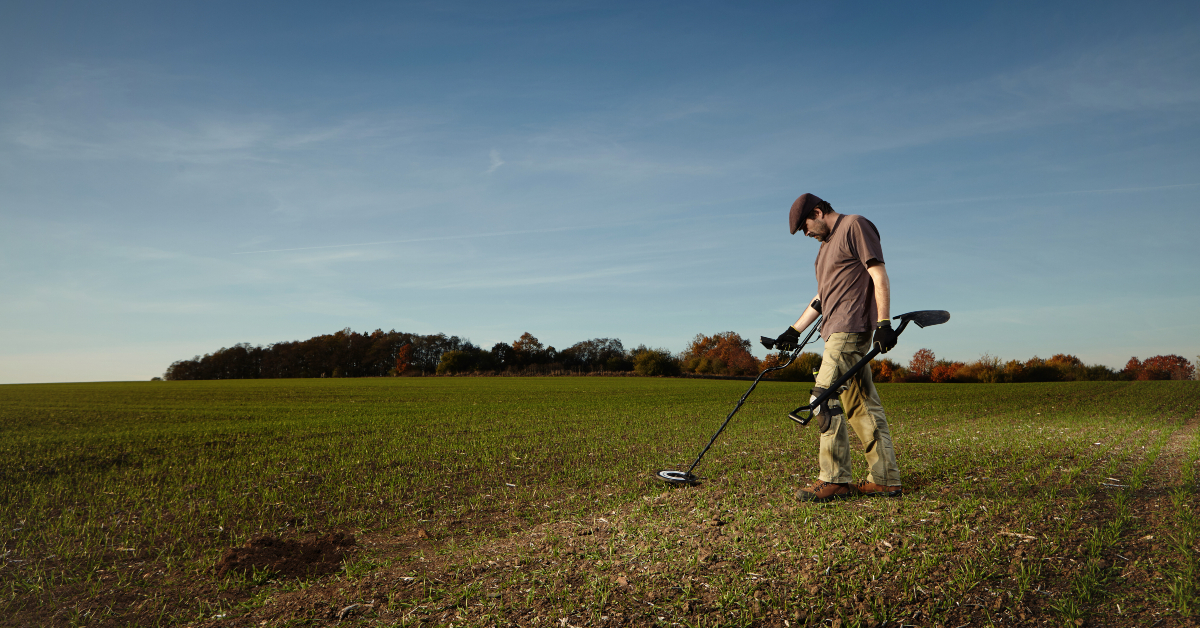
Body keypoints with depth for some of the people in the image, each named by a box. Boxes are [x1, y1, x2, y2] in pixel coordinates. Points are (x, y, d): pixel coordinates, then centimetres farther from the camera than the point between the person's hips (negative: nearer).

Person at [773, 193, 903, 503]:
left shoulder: (855, 226, -2)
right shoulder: (827, 244, 26)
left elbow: (880, 277, -10)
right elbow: (821, 297, 27)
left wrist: (884, 323, -18)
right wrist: (794, 330, 24)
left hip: (850, 329, -10)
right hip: (838, 332, 10)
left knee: (825, 398, -15)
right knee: (862, 404, 7)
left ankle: (834, 480, -12)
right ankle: (885, 479, 10)